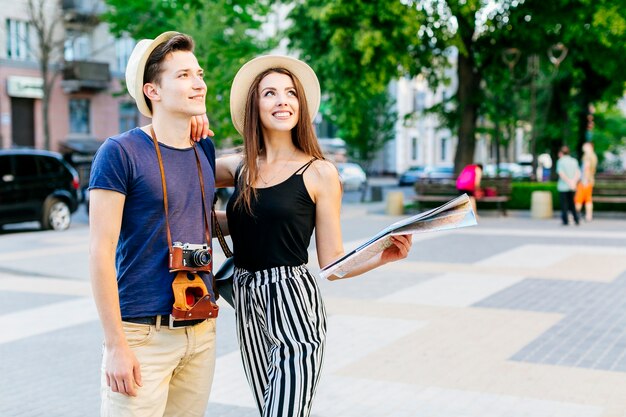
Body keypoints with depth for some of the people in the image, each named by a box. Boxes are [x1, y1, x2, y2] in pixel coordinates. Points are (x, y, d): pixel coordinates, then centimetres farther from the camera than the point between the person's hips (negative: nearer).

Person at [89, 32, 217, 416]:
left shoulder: (203, 156, 10)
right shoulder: (122, 151, -10)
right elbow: (101, 252, -13)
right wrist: (116, 344, -16)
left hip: (203, 331, 6)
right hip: (144, 333, -6)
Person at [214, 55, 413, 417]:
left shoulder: (319, 173, -4)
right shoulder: (239, 168, 6)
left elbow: (333, 263, -3)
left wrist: (383, 256, -20)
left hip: (294, 305, -4)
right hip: (247, 303, 5)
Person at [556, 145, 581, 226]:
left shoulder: (560, 161, -7)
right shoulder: (574, 161, 8)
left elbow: (561, 174, -18)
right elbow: (578, 173, -2)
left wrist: (569, 182, -18)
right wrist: (573, 182, -13)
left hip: (563, 186, -5)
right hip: (571, 187, 5)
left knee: (564, 204, 3)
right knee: (571, 203, 16)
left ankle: (565, 221, 3)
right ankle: (576, 220, 12)